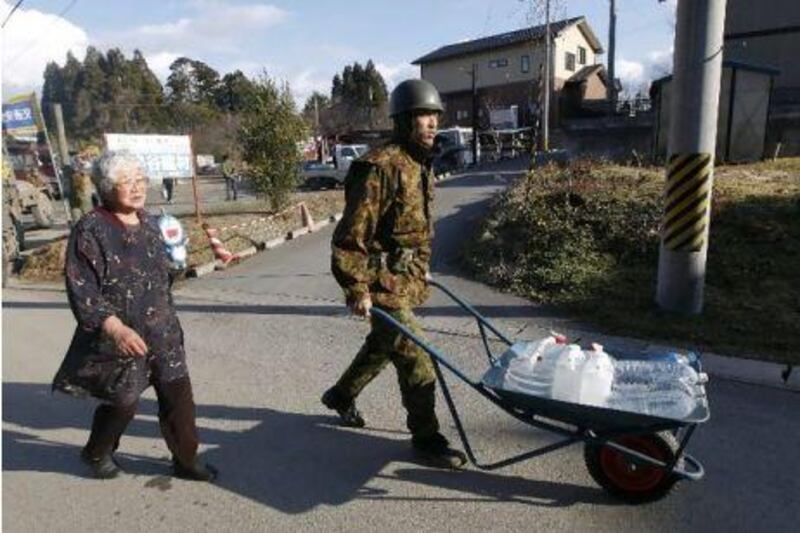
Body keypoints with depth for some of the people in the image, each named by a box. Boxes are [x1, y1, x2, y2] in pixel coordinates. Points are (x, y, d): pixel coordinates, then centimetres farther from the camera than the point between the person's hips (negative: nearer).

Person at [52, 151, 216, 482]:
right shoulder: (90, 231, -16)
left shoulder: (148, 222, 5)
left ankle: (185, 460, 27)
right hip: (119, 339, -6)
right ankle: (96, 453, 43)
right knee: (122, 402, 12)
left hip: (162, 335, 6)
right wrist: (117, 329, -32)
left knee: (178, 396, 9)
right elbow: (81, 291, -20)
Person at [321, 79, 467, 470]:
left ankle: (340, 396, 46)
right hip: (384, 283, -10)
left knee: (382, 345, 23)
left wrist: (421, 272, 23)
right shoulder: (381, 167, -20)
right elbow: (351, 234, -21)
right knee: (415, 361, -3)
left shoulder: (421, 164, 10)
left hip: (408, 278, 10)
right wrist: (357, 288, -22)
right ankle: (426, 438, 15)